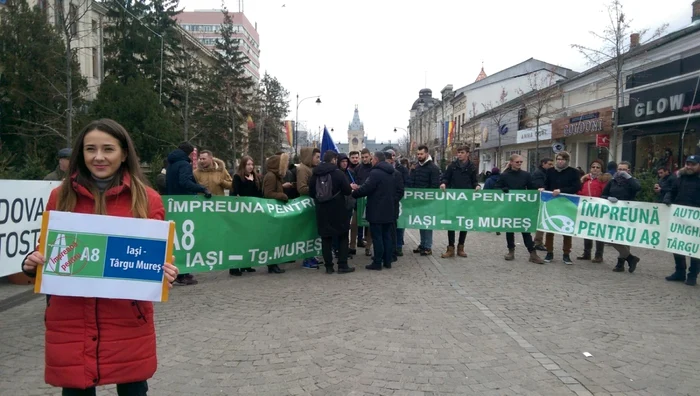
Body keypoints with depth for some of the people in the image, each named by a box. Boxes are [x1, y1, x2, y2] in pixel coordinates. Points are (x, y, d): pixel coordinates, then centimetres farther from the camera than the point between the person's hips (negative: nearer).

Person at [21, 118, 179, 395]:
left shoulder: (146, 199, -1)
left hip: (128, 324, -1)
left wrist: (163, 272, -17)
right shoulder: (61, 196, 4)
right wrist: (32, 263, -8)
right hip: (70, 324, 1)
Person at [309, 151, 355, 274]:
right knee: (342, 237, 7)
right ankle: (342, 265, 4)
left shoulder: (315, 173, 4)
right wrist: (351, 188, 12)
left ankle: (328, 266, 7)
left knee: (326, 238, 7)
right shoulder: (337, 172, -10)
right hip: (338, 210, -4)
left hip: (322, 211, 4)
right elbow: (347, 191, -11)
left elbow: (311, 193, 9)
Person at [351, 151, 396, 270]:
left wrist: (353, 193, 2)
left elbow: (365, 189, -20)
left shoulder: (375, 173, -16)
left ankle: (377, 263, 1)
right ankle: (387, 261, 18)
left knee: (377, 237, -2)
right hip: (388, 211, 8)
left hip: (376, 211, -8)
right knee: (387, 235, 13)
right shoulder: (390, 173, 13)